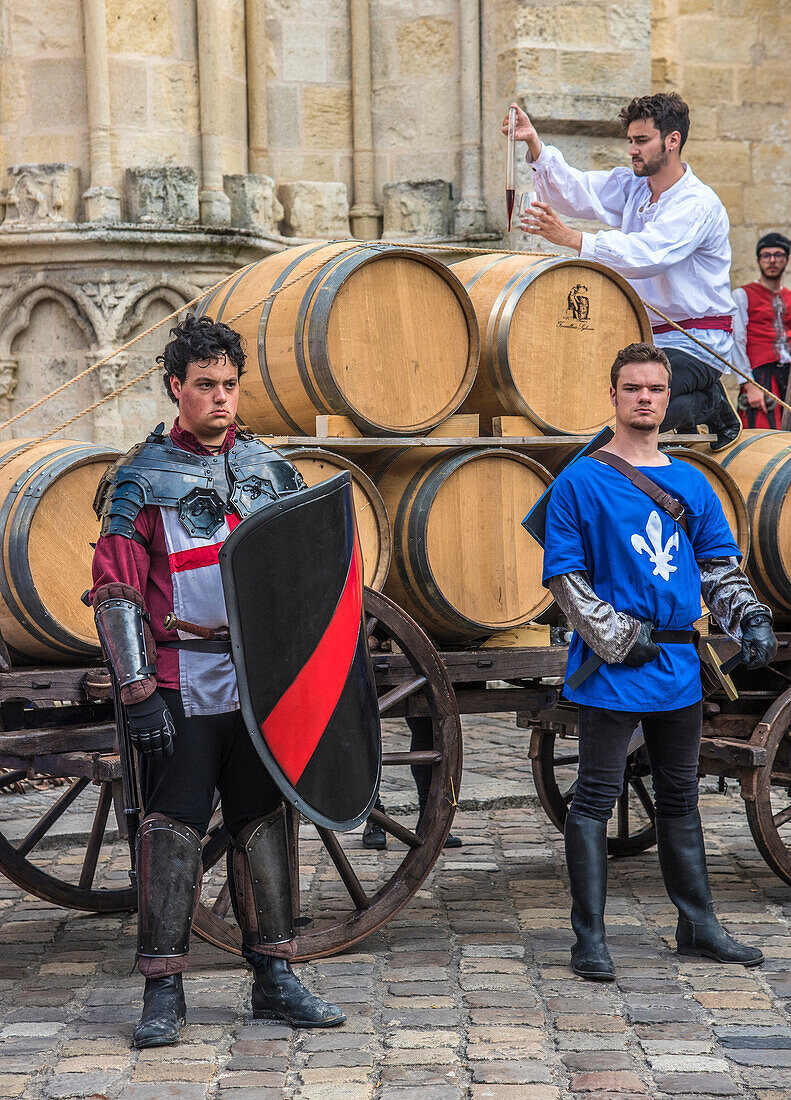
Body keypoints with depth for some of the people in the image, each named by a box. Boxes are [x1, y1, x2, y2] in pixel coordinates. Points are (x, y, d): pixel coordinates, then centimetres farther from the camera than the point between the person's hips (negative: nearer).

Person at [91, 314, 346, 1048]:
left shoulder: (269, 470, 12)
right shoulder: (141, 478, -2)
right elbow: (116, 592, -6)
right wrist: (138, 691, -14)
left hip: (261, 682, 4)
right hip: (182, 688, -4)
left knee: (262, 821, 9)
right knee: (173, 828, -3)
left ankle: (274, 979, 18)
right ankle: (163, 991, 5)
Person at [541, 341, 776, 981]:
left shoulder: (692, 484, 13)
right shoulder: (581, 481, -4)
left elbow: (719, 565, 16)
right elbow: (562, 574, -6)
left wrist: (751, 618, 0)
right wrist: (615, 636, -13)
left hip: (678, 663, 5)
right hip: (612, 666, -5)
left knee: (680, 799, 14)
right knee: (597, 800, -2)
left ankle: (698, 926, 23)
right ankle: (590, 939, 4)